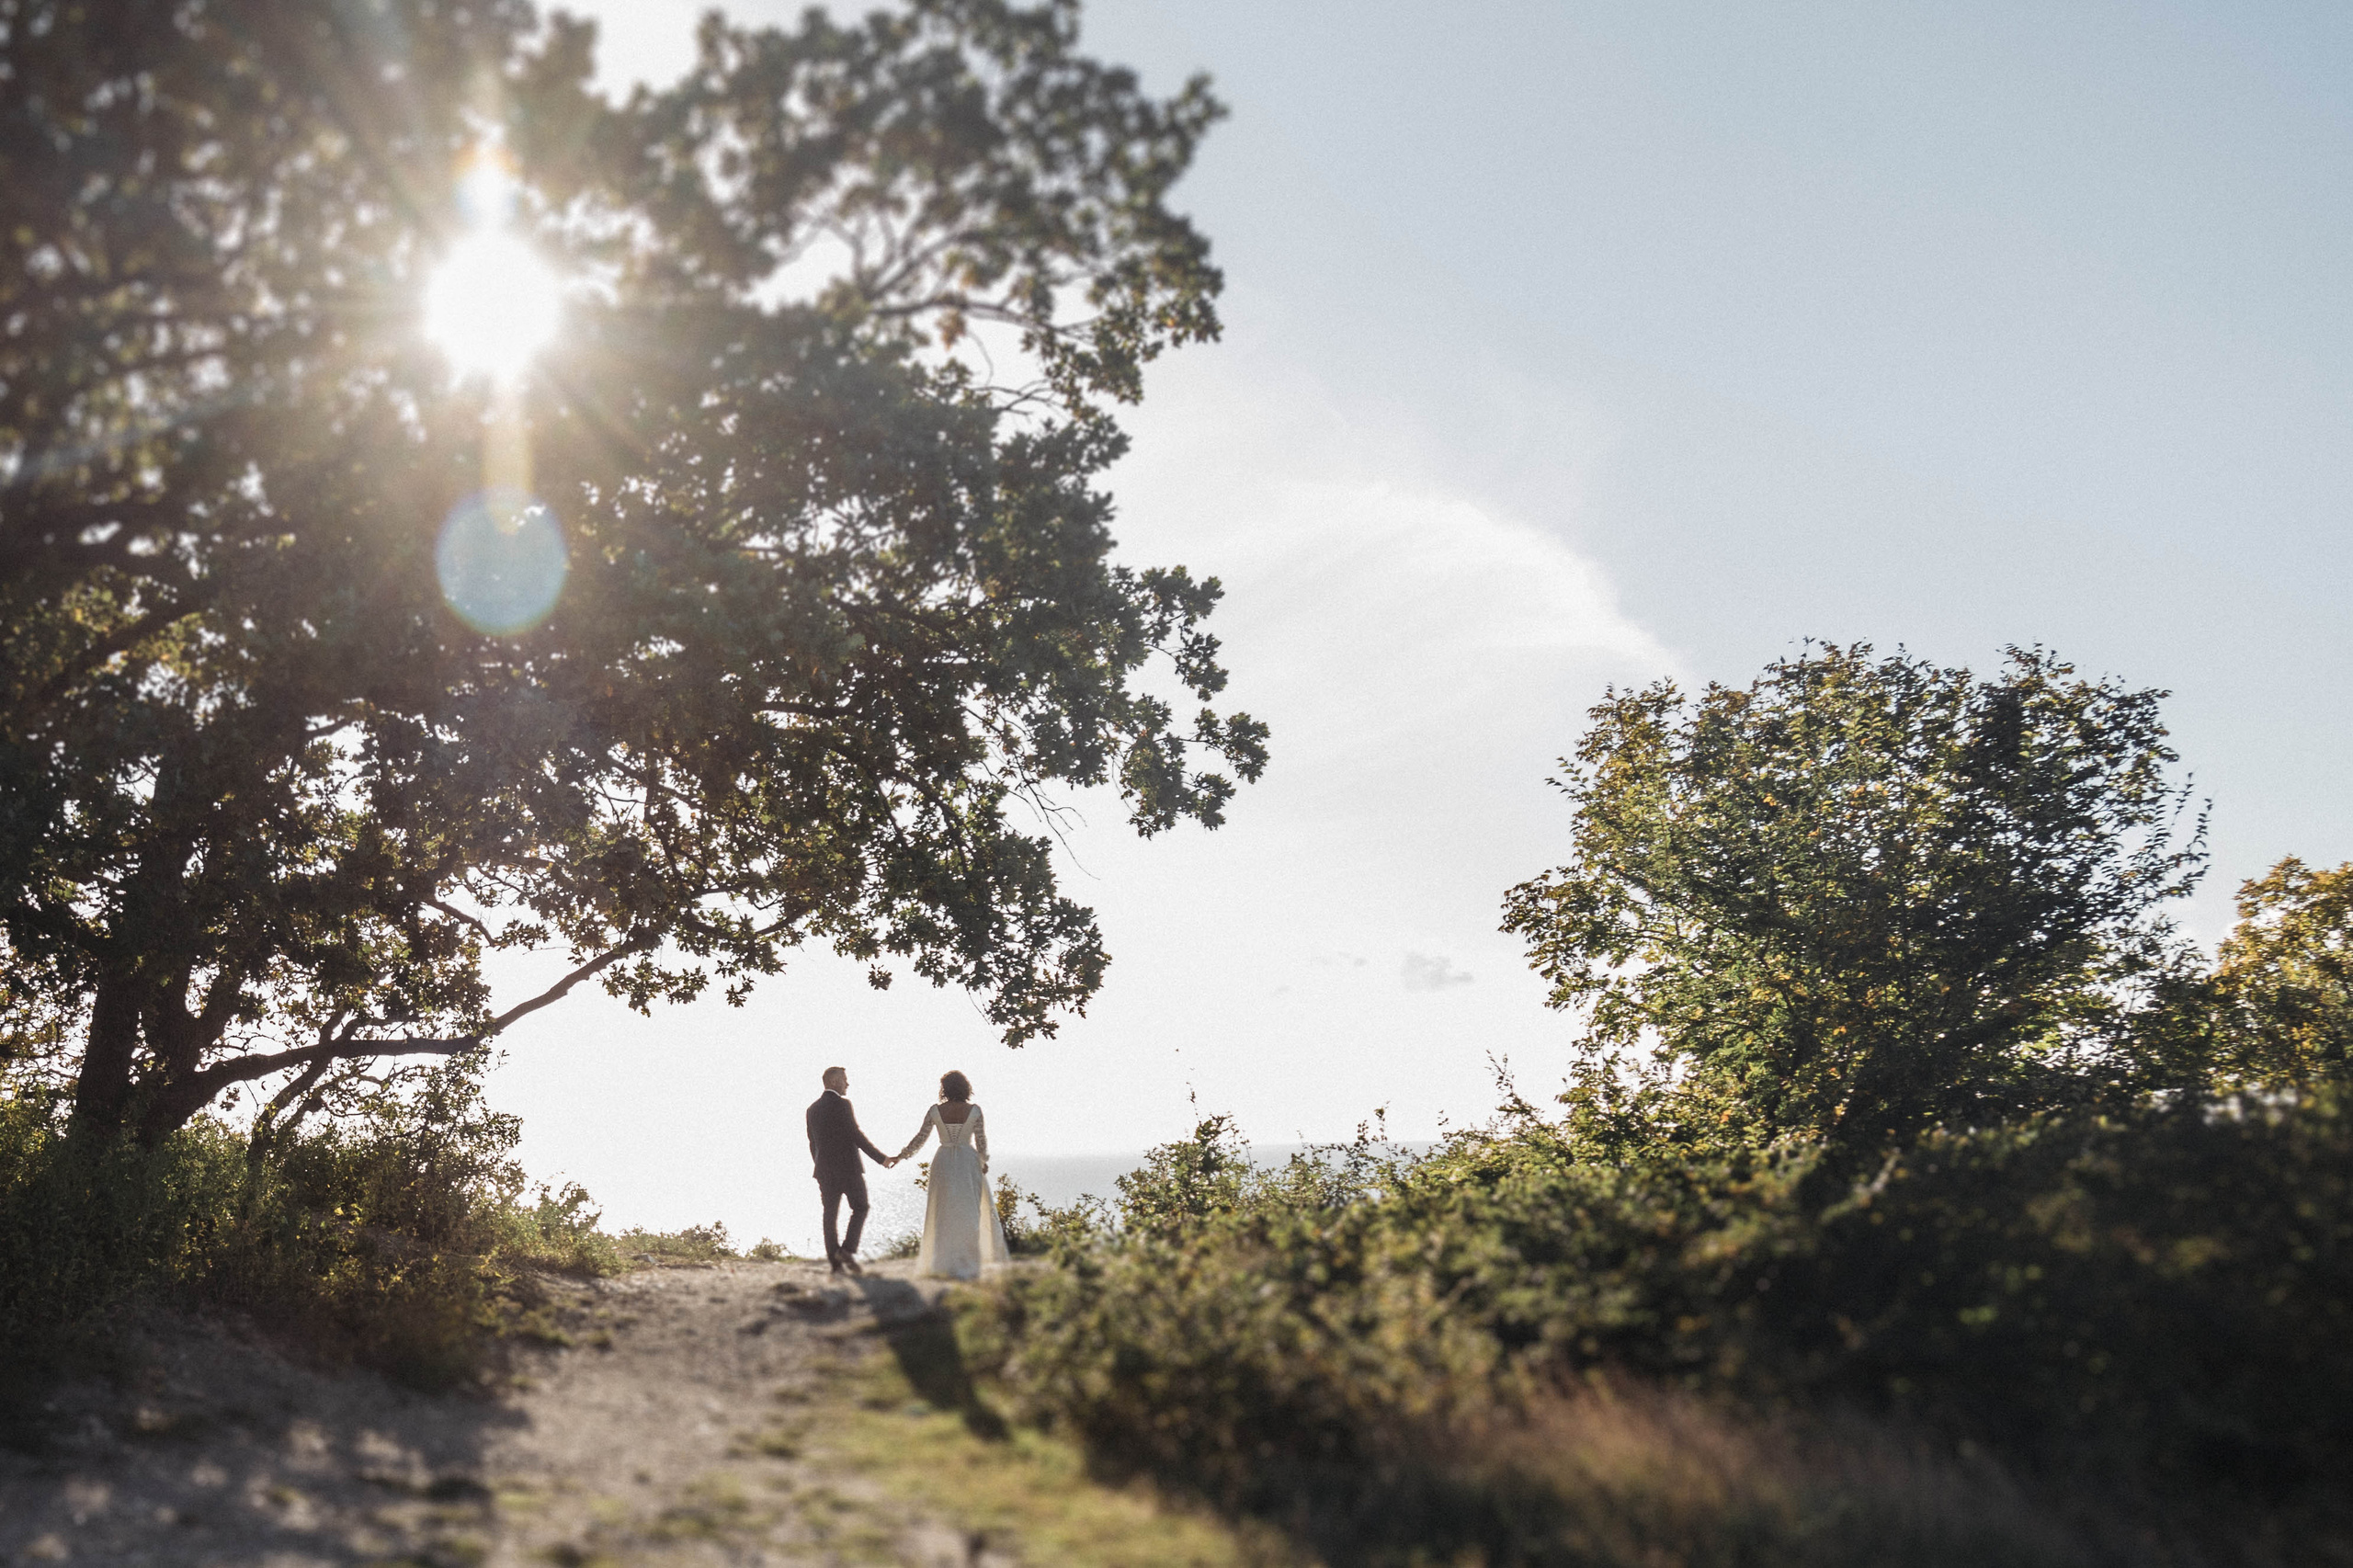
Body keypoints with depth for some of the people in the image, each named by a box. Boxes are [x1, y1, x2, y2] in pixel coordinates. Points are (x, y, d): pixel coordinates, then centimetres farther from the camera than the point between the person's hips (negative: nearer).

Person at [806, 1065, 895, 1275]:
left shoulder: (813, 1109, 11)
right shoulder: (842, 1104, -10)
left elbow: (813, 1145, 15)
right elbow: (856, 1135, -14)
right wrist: (881, 1158, -10)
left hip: (825, 1170, 6)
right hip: (848, 1167, -6)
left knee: (830, 1214, 5)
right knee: (860, 1207, 9)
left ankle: (836, 1262, 1)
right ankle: (848, 1250, -7)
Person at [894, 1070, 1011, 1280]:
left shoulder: (935, 1111, -5)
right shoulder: (974, 1110, -6)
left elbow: (920, 1138, 0)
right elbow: (981, 1141, -3)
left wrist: (901, 1156, 12)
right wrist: (984, 1161, 13)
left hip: (943, 1162, 1)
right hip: (969, 1162, -1)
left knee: (944, 1214, 10)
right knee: (969, 1213, 7)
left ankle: (947, 1263, 11)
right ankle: (969, 1264, 5)